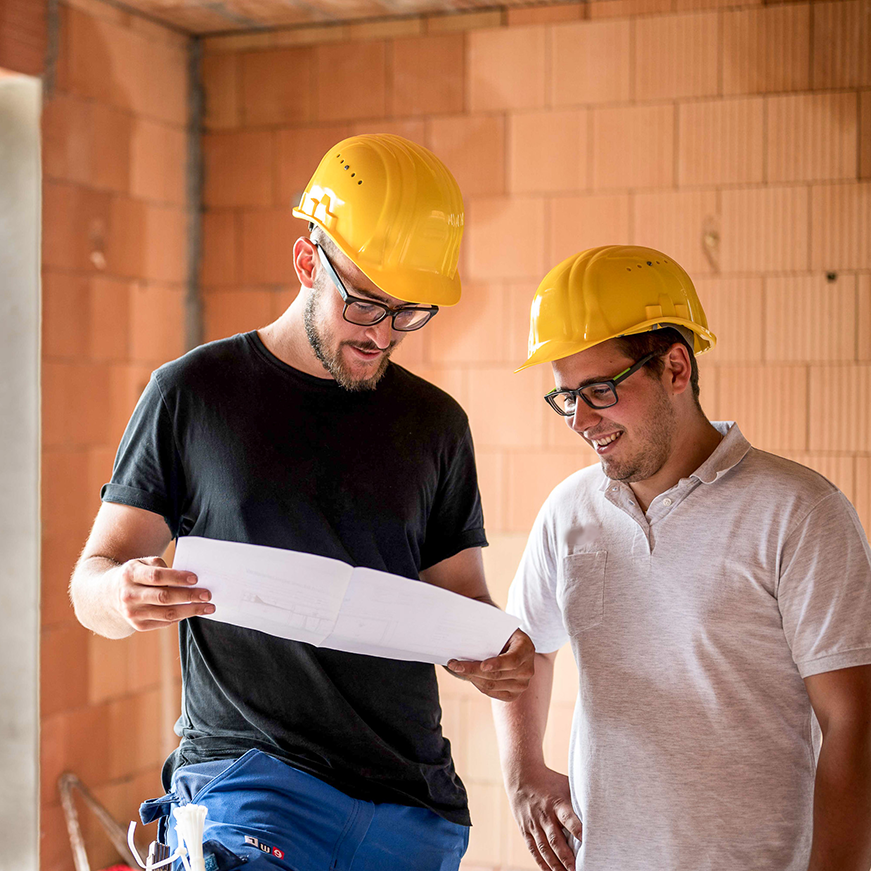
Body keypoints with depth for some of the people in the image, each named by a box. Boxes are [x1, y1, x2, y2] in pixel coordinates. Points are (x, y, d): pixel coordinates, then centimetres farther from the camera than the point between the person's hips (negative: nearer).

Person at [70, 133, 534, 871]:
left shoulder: (436, 423, 11)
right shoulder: (193, 393, 2)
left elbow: (459, 598, 15)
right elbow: (93, 580, 4)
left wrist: (491, 659, -7)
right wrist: (125, 598, -20)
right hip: (244, 773, -3)